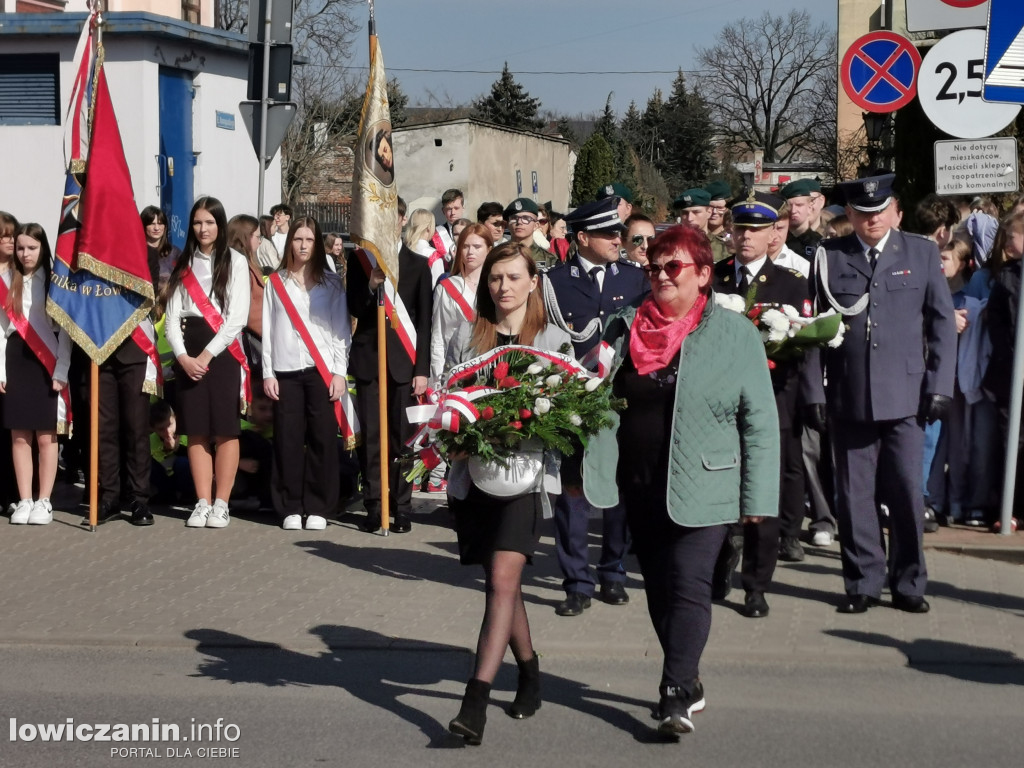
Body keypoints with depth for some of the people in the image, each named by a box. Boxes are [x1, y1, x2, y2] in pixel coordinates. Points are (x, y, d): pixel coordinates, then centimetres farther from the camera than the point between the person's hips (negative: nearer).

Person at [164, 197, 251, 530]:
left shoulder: (235, 262, 3)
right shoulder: (182, 265, 13)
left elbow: (238, 317, -5)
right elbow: (172, 317, 7)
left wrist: (207, 354, -11)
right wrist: (183, 357, -8)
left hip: (223, 351, -3)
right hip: (187, 355, 3)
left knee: (225, 429, -5)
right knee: (196, 430, 2)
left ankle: (221, 504, -1)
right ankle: (202, 502, 5)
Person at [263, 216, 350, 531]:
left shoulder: (331, 283, 8)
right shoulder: (276, 282, 9)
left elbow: (341, 329, 5)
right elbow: (267, 329, 8)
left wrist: (339, 372, -3)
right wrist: (267, 373, 2)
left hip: (321, 371, 0)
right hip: (285, 371, 1)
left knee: (322, 439, -3)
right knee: (288, 440, -1)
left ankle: (318, 508, 3)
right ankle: (290, 508, 5)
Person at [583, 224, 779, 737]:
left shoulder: (735, 333, -3)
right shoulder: (624, 328, 8)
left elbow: (760, 420, -5)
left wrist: (758, 497, -9)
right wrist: (586, 467, 5)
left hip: (701, 488, -5)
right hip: (638, 484, 5)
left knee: (688, 585, -11)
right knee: (659, 588, 11)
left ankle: (676, 696, -9)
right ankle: (688, 682, 26)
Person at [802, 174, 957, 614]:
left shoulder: (921, 253, 7)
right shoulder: (829, 258, 5)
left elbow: (942, 322, 6)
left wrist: (939, 386, -1)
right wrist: (814, 392, -1)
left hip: (905, 396, 0)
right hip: (848, 397, 0)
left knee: (907, 492, 1)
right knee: (854, 495, 4)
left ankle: (909, 583, 14)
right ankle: (862, 583, 16)